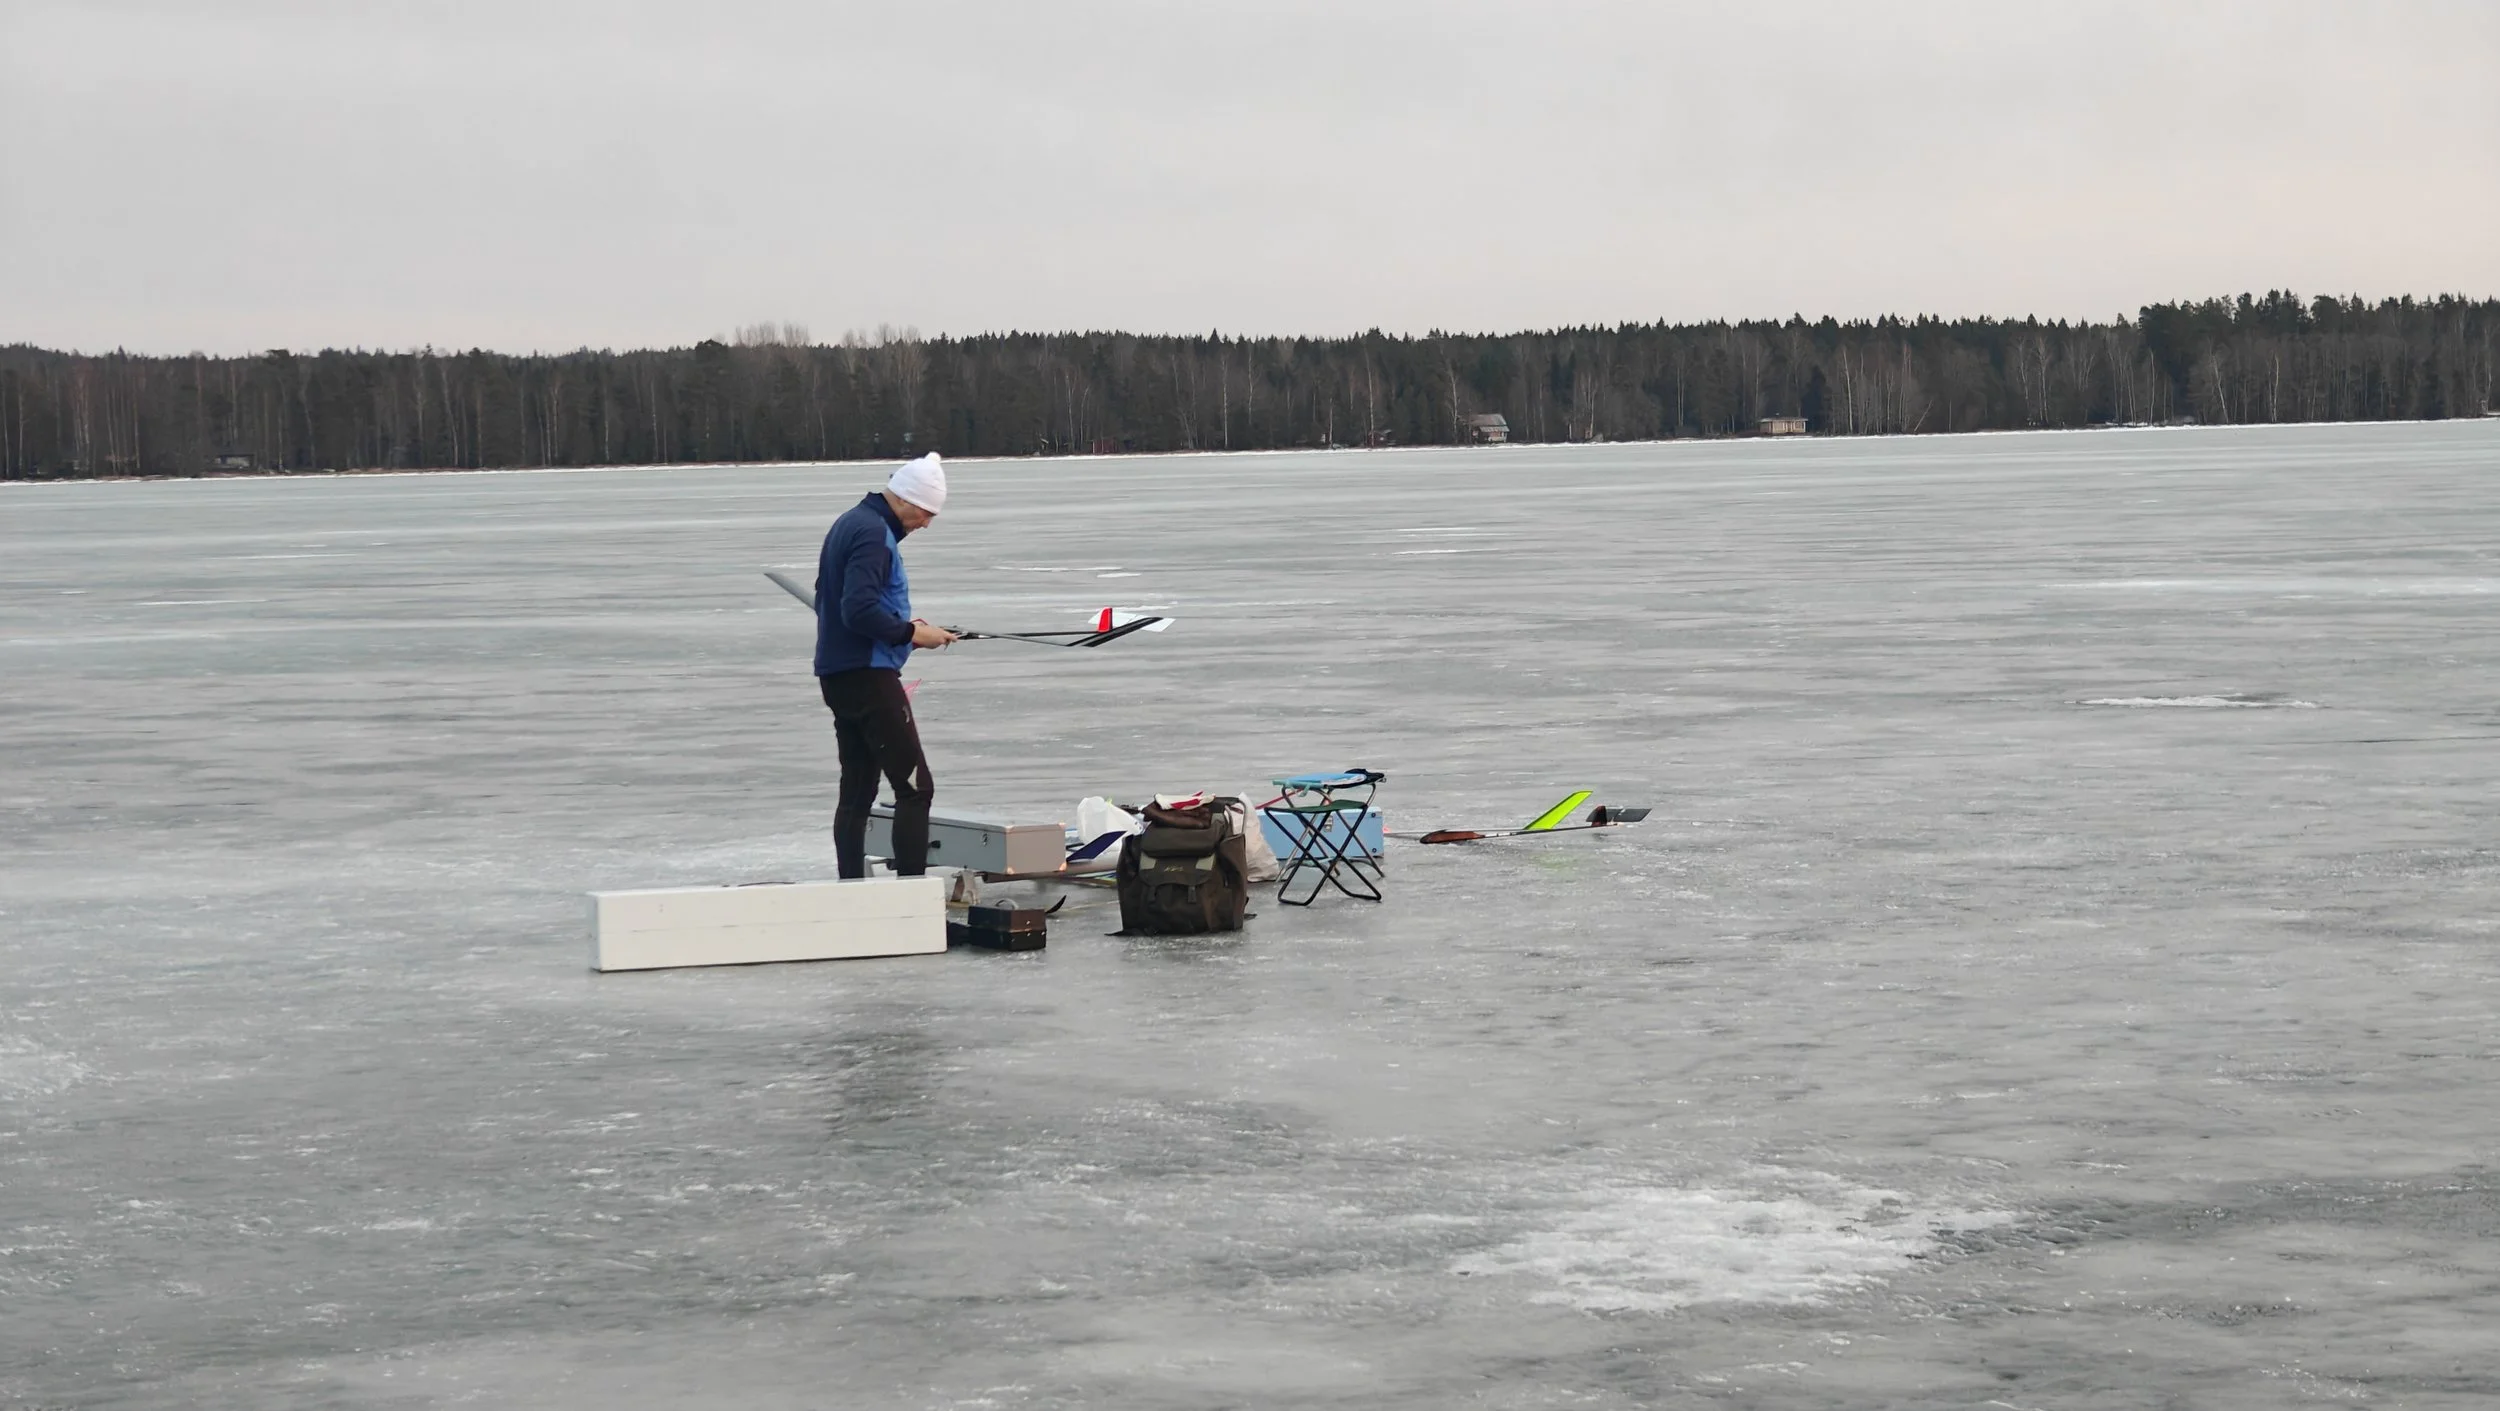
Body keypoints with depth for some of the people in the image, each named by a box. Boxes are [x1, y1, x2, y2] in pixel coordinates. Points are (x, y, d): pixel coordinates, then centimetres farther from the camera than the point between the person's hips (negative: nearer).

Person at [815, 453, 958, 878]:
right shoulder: (873, 533, -16)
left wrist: (900, 624, 16)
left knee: (856, 791, 11)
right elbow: (860, 610, -24)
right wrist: (909, 632, -15)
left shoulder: (850, 524, 17)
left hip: (838, 674, 10)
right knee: (915, 787, -9)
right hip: (868, 675, -10)